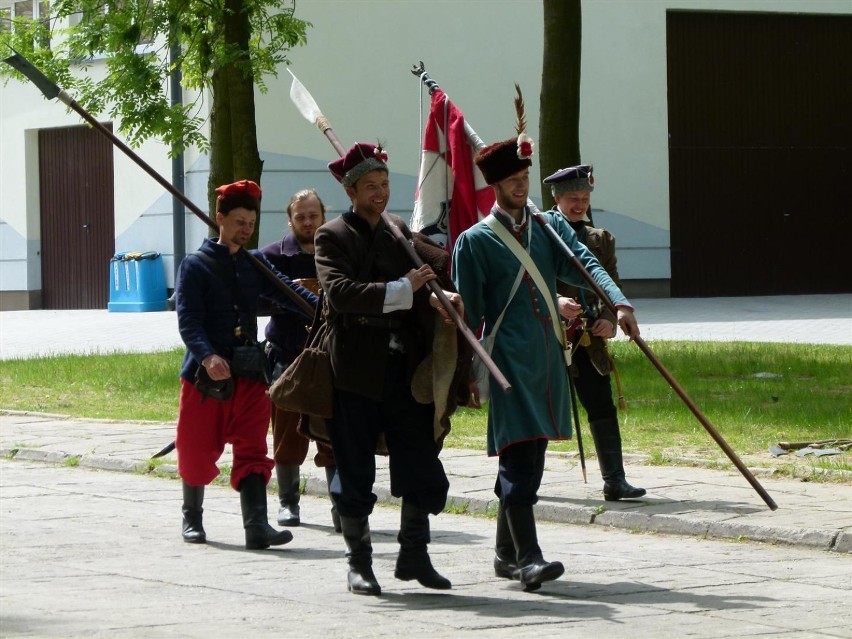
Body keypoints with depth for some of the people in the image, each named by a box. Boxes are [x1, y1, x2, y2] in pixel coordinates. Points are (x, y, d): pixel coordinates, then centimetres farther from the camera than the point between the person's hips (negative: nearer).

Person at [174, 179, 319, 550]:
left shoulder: (254, 265, 13)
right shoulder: (195, 266, -2)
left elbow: (288, 292, 0)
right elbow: (188, 320, -13)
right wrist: (207, 356, -30)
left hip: (249, 375, 4)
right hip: (206, 376, -4)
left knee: (252, 451, -7)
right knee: (197, 452, 6)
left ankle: (257, 526, -15)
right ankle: (192, 519, 26)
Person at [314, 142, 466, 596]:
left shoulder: (399, 231, 15)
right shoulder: (333, 237, -3)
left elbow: (425, 278, 15)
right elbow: (338, 291, -18)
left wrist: (441, 295, -8)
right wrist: (402, 289, -24)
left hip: (405, 368, 5)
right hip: (355, 371, -5)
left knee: (421, 468, 4)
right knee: (354, 472, 1)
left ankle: (414, 555, 17)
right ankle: (359, 563, 12)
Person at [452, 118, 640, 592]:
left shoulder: (551, 226, 13)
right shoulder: (475, 241, 1)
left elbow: (583, 264, -4)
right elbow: (469, 313, 0)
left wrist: (619, 303, -22)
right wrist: (470, 373, -4)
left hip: (548, 359, 5)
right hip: (507, 361, -5)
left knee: (529, 458, 11)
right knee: (519, 456, -14)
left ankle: (508, 554, 21)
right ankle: (528, 557, -20)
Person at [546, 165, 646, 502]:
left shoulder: (601, 239, 13)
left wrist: (609, 318, -10)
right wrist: (554, 301, -26)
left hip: (588, 338, 4)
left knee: (602, 407, -1)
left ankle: (614, 481, -1)